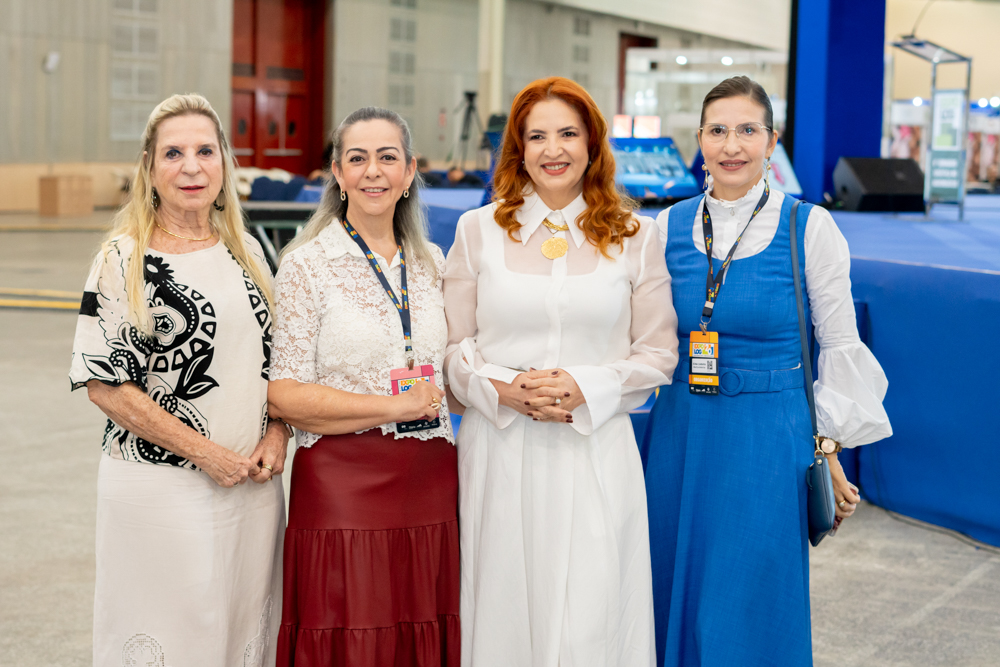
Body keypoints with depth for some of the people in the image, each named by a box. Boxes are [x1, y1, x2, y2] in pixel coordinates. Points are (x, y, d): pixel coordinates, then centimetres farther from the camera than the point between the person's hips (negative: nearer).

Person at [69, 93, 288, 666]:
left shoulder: (246, 250, 9)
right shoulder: (125, 258, -7)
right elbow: (106, 384, -11)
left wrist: (277, 435, -1)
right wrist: (206, 453, -14)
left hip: (255, 484, 5)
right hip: (161, 485, -5)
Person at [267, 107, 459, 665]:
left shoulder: (432, 262, 11)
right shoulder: (308, 264, -4)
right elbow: (283, 394, -10)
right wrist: (397, 407, -13)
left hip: (429, 487, 4)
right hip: (343, 488, -4)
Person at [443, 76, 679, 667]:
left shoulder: (634, 236, 5)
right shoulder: (478, 230, 6)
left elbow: (658, 352, 4)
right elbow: (454, 345, 6)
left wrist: (585, 389, -11)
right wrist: (503, 390, -12)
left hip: (596, 449, 0)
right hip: (500, 451, 1)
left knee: (589, 620, -2)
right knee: (505, 608, 5)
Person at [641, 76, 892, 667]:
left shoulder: (810, 228, -6)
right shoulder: (670, 227, 3)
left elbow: (840, 345, -1)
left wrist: (829, 448, -2)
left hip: (769, 440, -3)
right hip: (681, 437, 3)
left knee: (753, 608, 5)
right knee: (679, 596, 13)